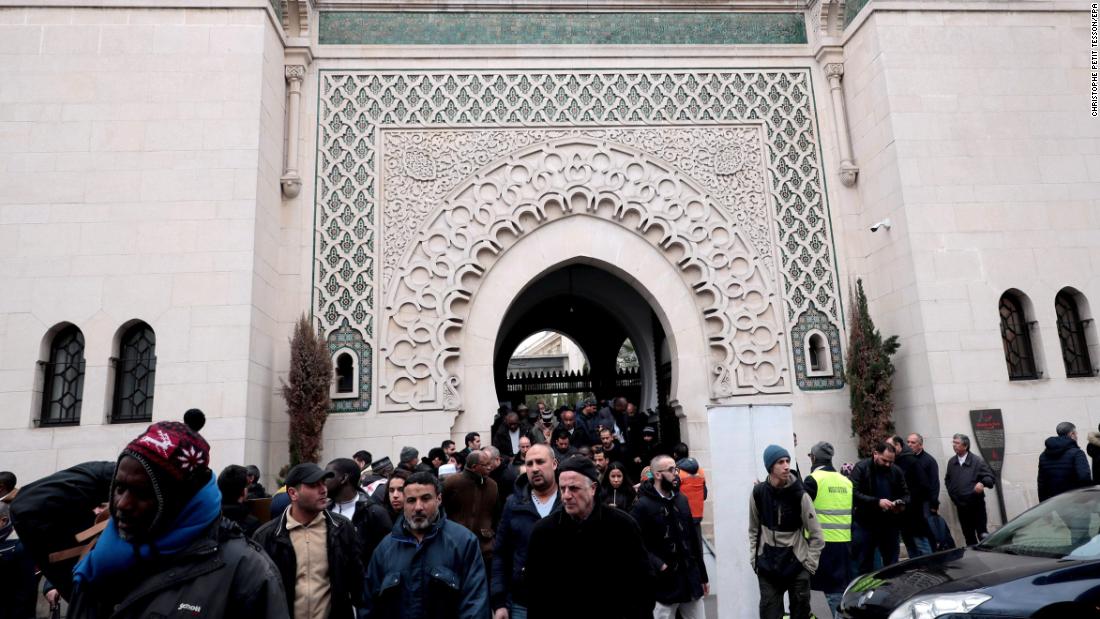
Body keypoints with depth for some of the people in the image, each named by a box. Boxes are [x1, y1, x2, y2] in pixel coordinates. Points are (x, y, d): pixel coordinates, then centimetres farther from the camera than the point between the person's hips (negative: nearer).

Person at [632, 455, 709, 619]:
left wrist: (703, 575, 14)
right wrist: (658, 566, -24)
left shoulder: (682, 499, 8)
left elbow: (694, 539, 12)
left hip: (691, 581, 6)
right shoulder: (643, 506, -12)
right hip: (664, 584, -5)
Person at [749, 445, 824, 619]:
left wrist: (809, 563, -5)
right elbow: (754, 529, 8)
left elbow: (816, 535, -4)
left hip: (796, 564, -1)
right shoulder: (758, 493, -5)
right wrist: (754, 558, 4)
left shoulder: (799, 495, -12)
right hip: (767, 565, 1)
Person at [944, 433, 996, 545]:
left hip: (977, 504, -4)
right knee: (968, 536, 11)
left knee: (982, 534, -3)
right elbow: (947, 480, 18)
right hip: (961, 506, 4)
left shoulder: (977, 461, -7)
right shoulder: (952, 462, 6)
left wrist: (983, 483, -27)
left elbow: (990, 477, -8)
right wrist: (952, 493, 8)